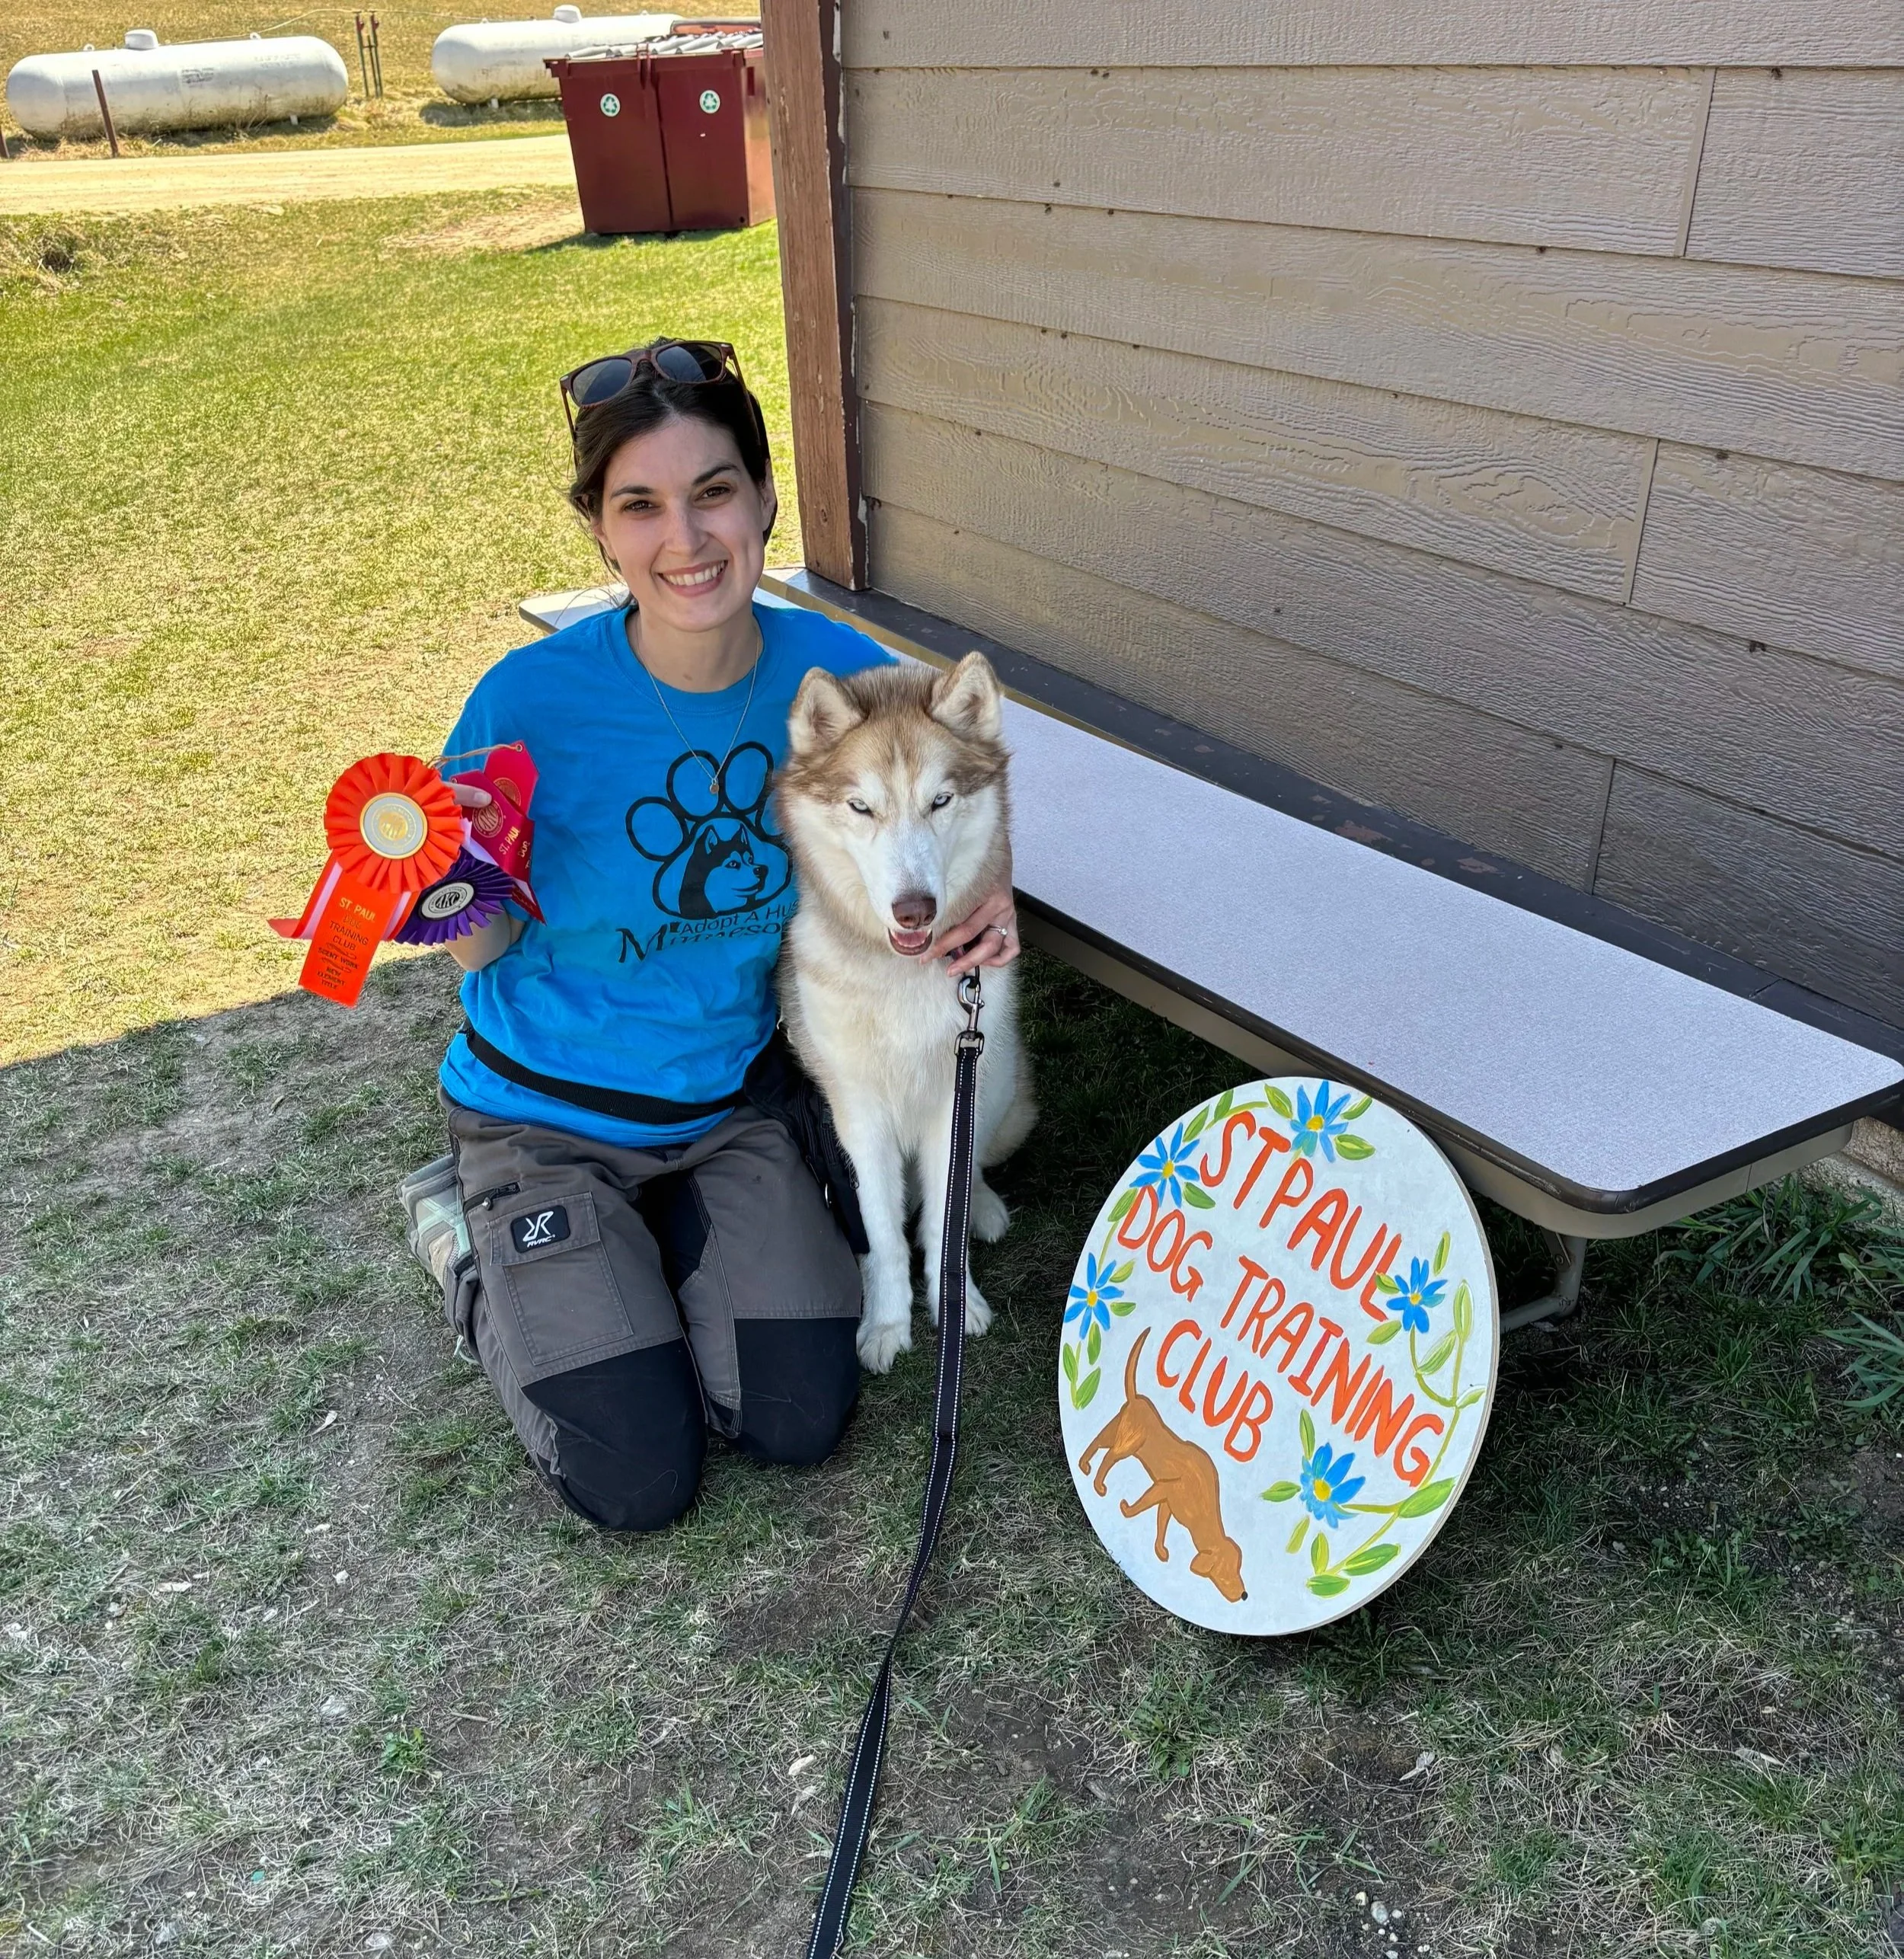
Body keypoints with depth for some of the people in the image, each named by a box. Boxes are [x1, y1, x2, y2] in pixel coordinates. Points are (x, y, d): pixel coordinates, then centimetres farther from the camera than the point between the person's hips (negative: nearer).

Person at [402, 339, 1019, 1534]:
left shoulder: (838, 672, -14)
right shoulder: (532, 703, -24)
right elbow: (486, 948, -12)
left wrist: (984, 900, -15)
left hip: (724, 1106, 3)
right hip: (545, 1115, -3)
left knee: (799, 1423, -3)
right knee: (639, 1483, -5)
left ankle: (655, 1226, 22)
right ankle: (475, 1241, 19)